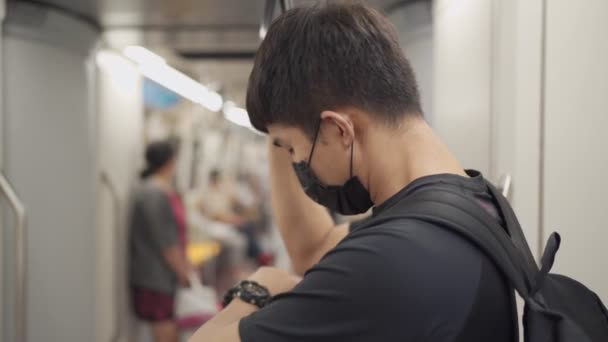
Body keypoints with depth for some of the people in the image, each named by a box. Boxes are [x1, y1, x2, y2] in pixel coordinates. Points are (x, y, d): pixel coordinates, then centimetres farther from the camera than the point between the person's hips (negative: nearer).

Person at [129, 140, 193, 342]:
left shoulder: (165, 190, 11)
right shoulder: (153, 194, -20)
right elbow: (165, 242, -21)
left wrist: (185, 266, 13)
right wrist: (183, 272, -12)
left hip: (166, 275, 10)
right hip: (155, 278, -10)